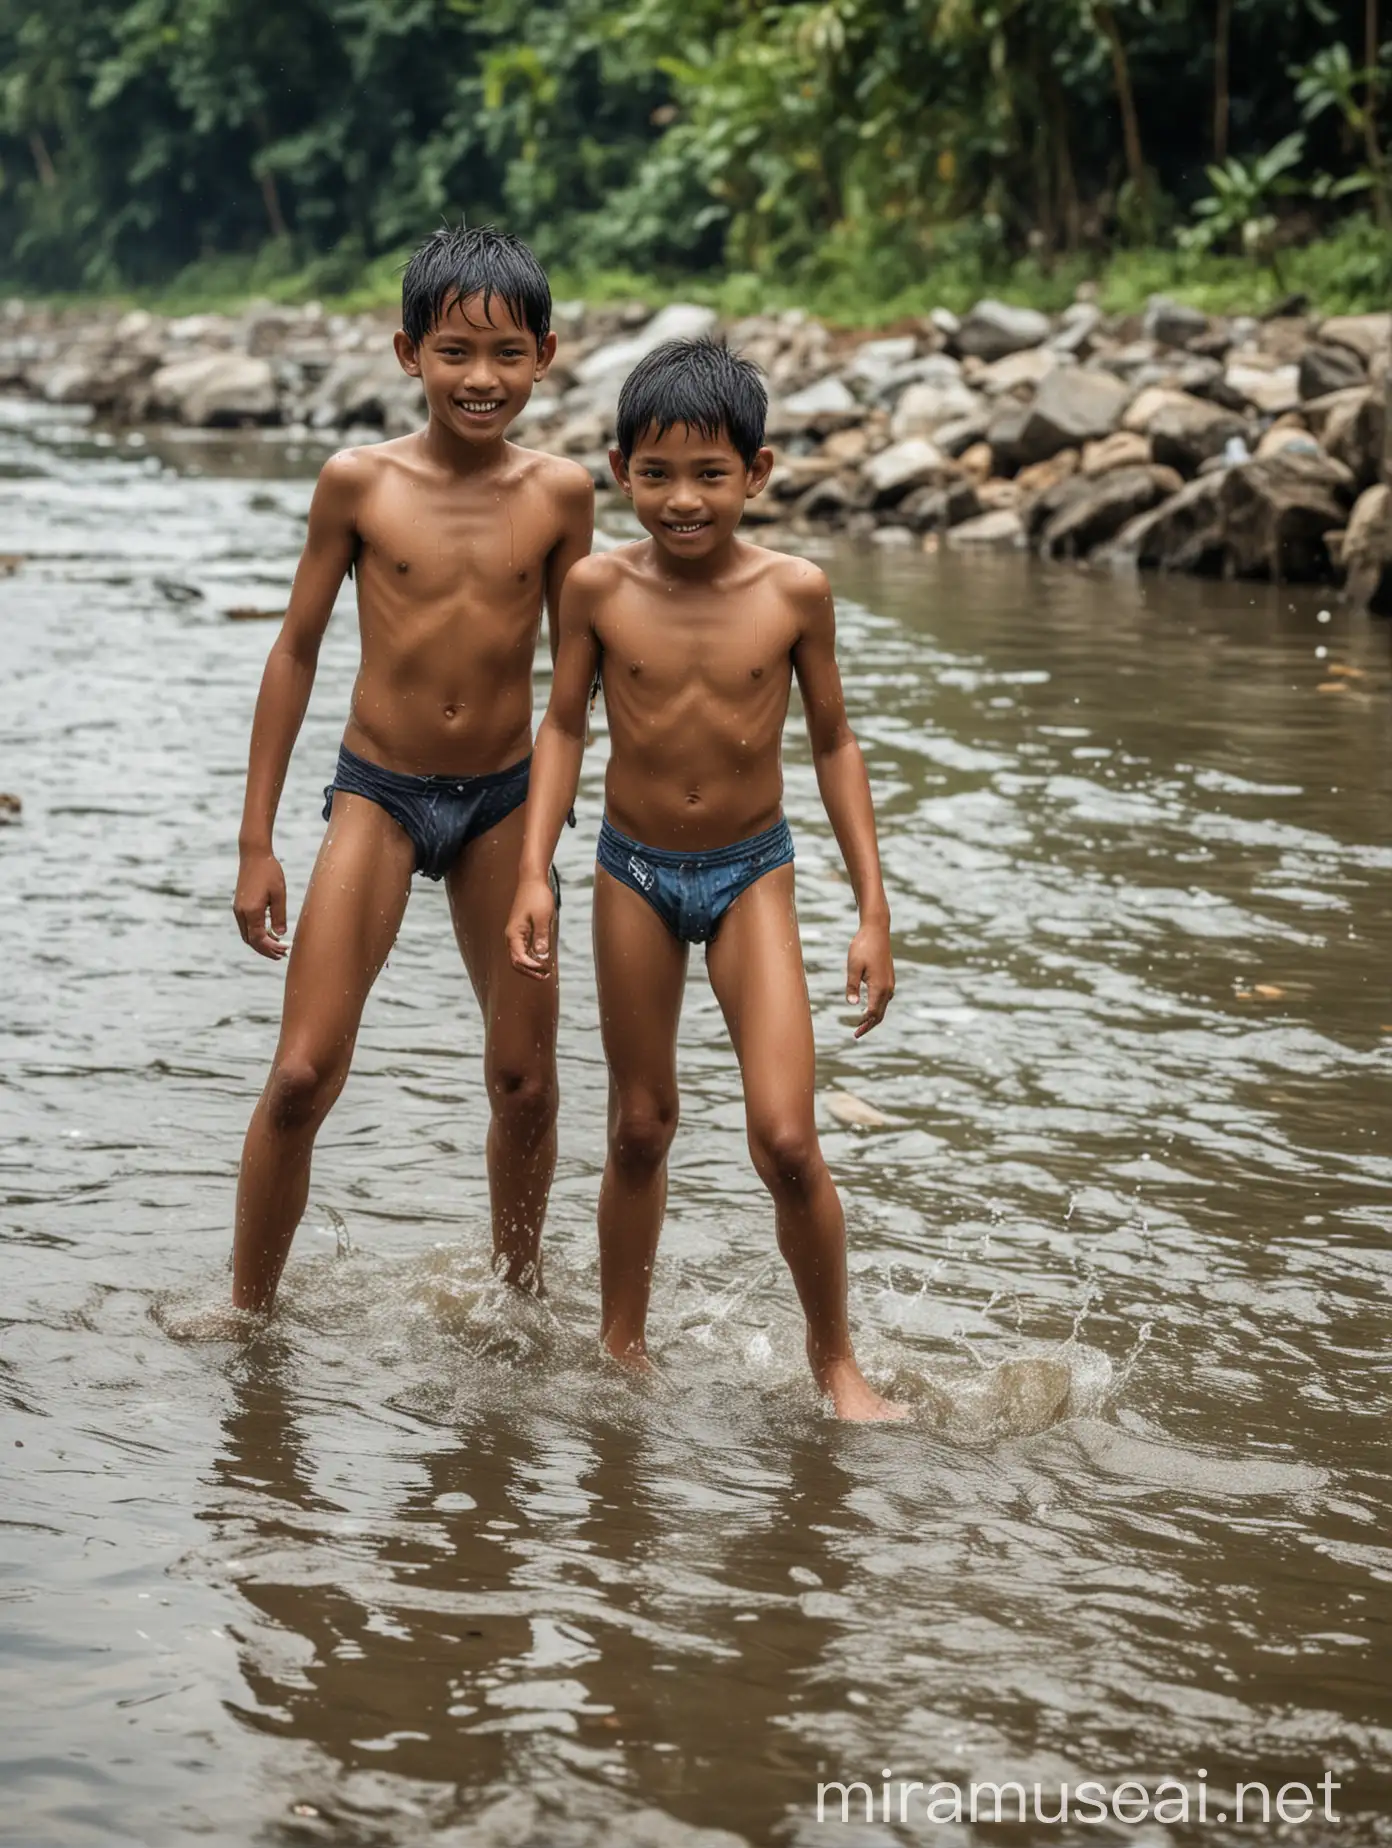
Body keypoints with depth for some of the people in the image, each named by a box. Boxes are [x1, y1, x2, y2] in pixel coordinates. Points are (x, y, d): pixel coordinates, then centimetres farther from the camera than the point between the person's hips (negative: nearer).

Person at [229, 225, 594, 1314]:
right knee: (303, 1074, -9)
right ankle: (247, 1315, 9)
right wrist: (257, 841, 0)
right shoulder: (359, 482, -8)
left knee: (526, 1081, 9)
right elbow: (298, 650, 0)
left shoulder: (559, 494, -4)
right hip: (378, 793, -2)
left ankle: (518, 1293, 33)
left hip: (504, 801, 2)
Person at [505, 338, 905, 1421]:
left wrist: (873, 909, -2)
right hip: (635, 873, 1)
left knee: (785, 1139, -11)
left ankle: (834, 1356, 9)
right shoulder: (599, 588, -10)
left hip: (751, 874, -1)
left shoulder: (794, 592, -11)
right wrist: (535, 872, -7)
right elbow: (565, 727, 2)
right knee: (641, 1129, 12)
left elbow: (834, 744, -1)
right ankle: (622, 1345, 30)